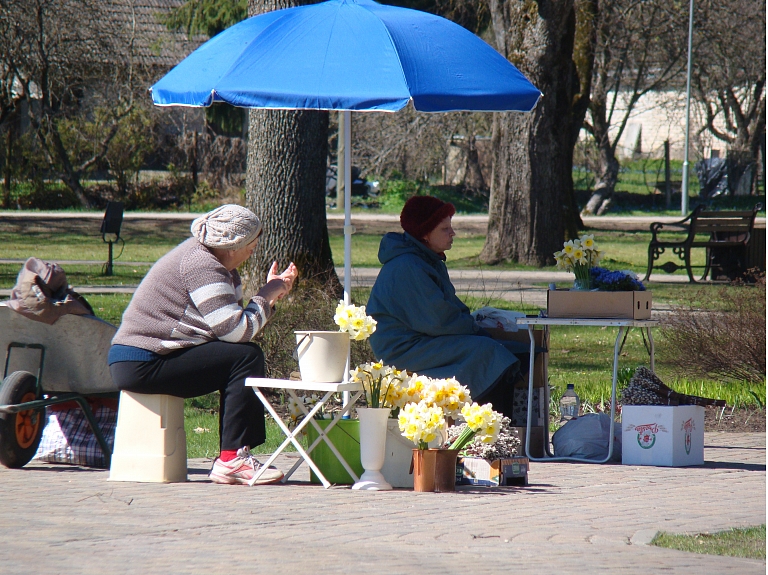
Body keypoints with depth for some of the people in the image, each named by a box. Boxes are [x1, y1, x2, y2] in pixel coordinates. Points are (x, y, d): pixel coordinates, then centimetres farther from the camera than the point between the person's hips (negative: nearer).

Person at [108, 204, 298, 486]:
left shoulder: (217, 266, 16)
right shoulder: (202, 267, -16)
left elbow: (233, 322, 12)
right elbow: (236, 330, -20)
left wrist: (271, 295, 8)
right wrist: (266, 297, -6)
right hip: (141, 365, -11)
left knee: (246, 356, 11)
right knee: (246, 358, -15)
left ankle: (232, 457, 5)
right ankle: (231, 459, -17)